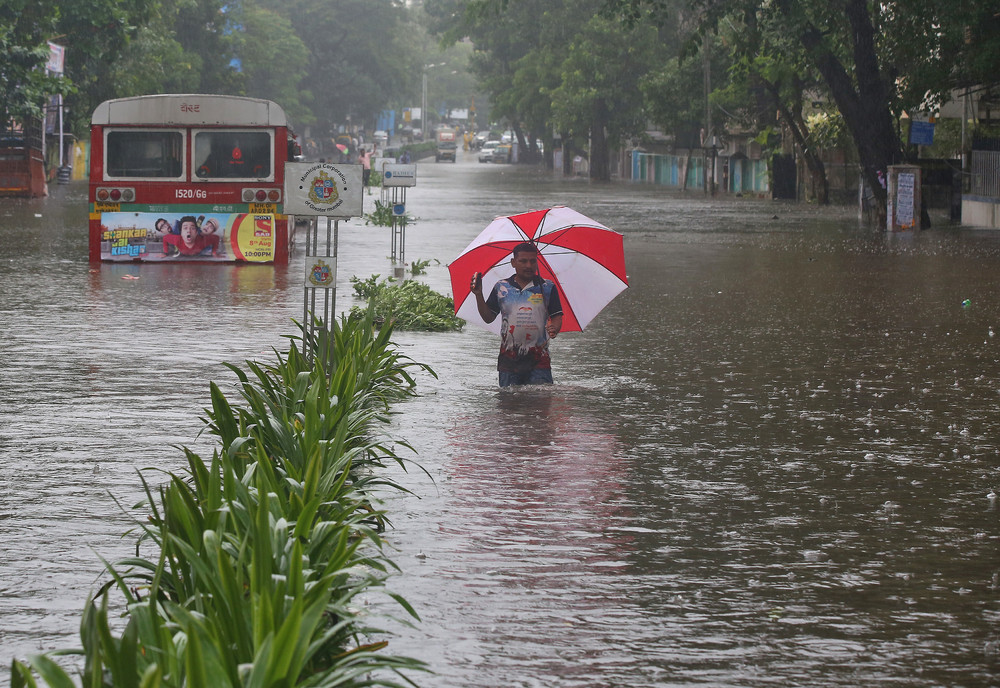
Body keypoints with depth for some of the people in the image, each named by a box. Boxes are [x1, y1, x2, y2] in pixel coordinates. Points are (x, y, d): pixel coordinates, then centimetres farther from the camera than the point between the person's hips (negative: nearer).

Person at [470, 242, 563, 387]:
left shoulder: (547, 288, 6)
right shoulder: (501, 288, 10)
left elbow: (557, 317, 5)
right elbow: (488, 318, 12)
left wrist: (554, 329, -17)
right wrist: (479, 295, 0)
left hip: (538, 358, -1)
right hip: (509, 358, 1)